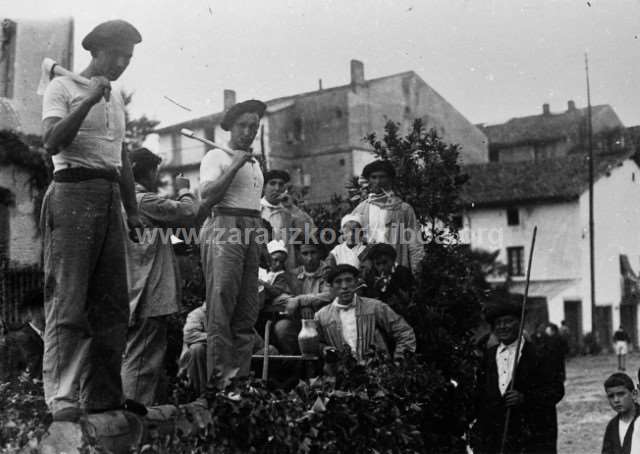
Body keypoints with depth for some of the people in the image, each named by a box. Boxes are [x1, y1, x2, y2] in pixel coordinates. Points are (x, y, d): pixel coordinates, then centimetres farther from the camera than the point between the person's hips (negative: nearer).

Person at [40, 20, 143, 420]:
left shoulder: (117, 97, 23)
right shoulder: (63, 87, 2)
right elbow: (53, 143, -13)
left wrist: (133, 210, 22)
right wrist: (89, 100, -18)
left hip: (110, 198, 7)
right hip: (74, 193, -7)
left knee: (112, 305, 4)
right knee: (68, 301, -11)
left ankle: (103, 397, 10)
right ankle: (62, 398, -11)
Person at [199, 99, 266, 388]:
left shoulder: (255, 163, 25)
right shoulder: (217, 156, 2)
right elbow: (207, 197, -12)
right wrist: (234, 166, -11)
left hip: (252, 233, 8)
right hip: (224, 228, -7)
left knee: (248, 310, 4)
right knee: (221, 308, -12)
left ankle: (241, 377, 6)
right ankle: (220, 378, -13)